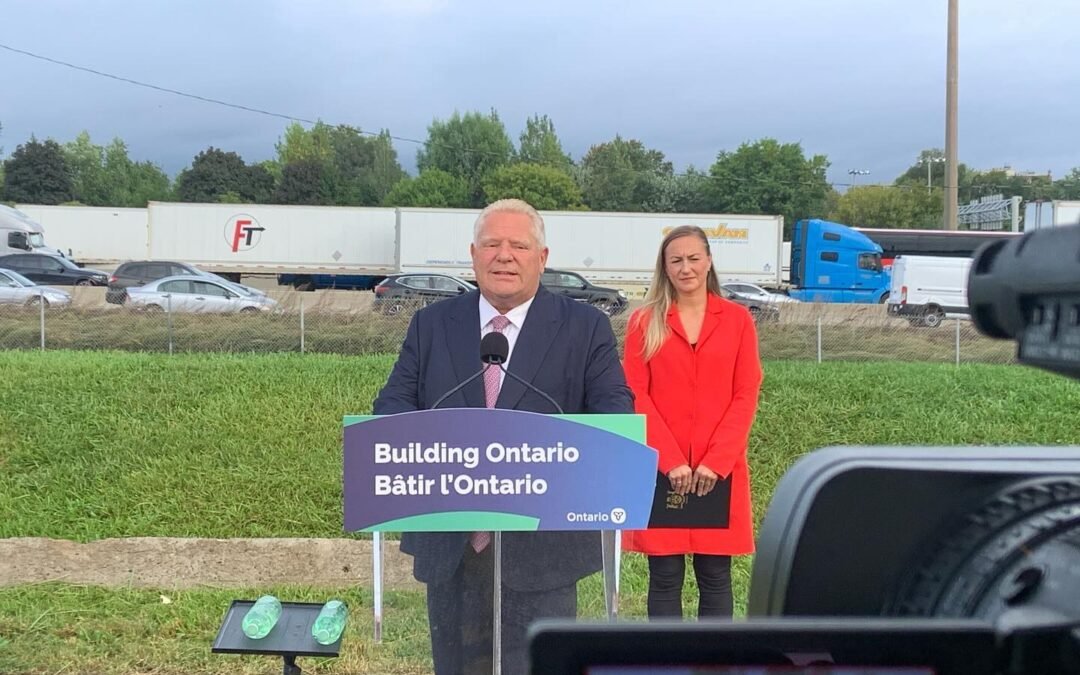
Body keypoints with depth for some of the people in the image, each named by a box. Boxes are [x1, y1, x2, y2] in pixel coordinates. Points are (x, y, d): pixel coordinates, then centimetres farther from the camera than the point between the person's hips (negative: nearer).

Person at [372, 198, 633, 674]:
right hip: (449, 542, 3)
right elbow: (391, 404, 4)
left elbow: (616, 414, -4)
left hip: (542, 542, -2)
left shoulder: (586, 328, 0)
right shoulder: (432, 323, 8)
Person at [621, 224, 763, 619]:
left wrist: (716, 461, -9)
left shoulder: (737, 319, 6)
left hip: (719, 470, 1)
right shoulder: (644, 321, 4)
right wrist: (671, 461, -12)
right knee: (665, 579, 4)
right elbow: (635, 397, -2)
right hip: (660, 468, -1)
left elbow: (746, 396, 1)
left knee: (715, 579, 7)